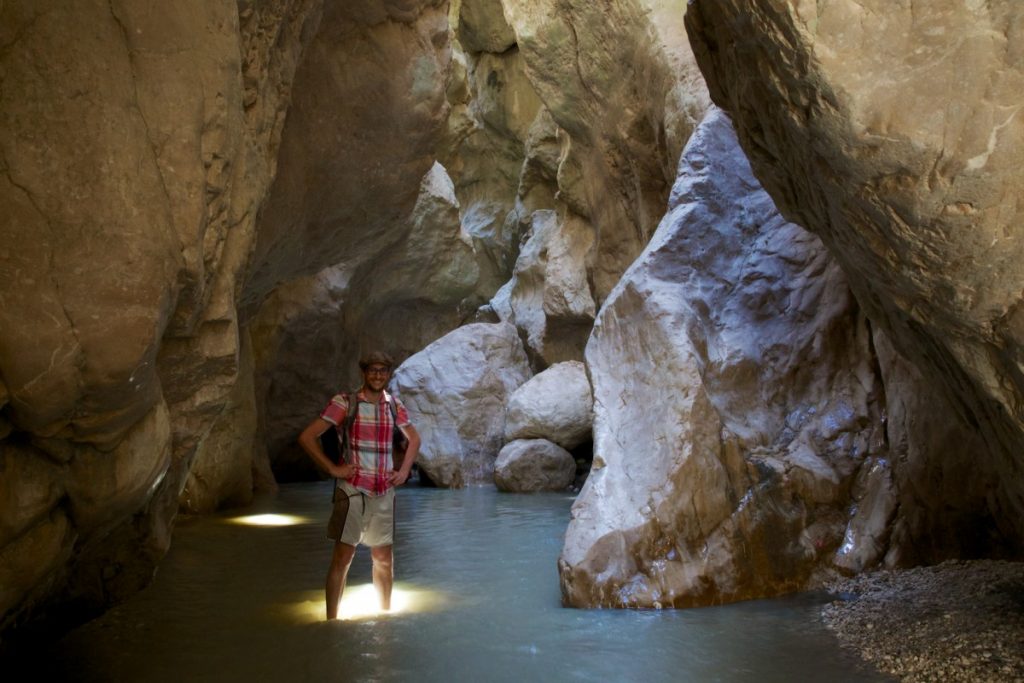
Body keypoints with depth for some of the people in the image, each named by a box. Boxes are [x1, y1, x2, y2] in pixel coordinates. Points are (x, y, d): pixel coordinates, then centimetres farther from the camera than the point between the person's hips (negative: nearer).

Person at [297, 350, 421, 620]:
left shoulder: (394, 405, 7)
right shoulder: (345, 403, -7)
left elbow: (414, 438, 23)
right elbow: (307, 437, -10)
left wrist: (404, 470, 10)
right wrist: (333, 468, -12)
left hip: (384, 493, 5)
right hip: (352, 491, -5)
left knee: (384, 557, 13)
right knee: (343, 556, -3)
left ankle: (385, 613, 28)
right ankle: (331, 620, 7)